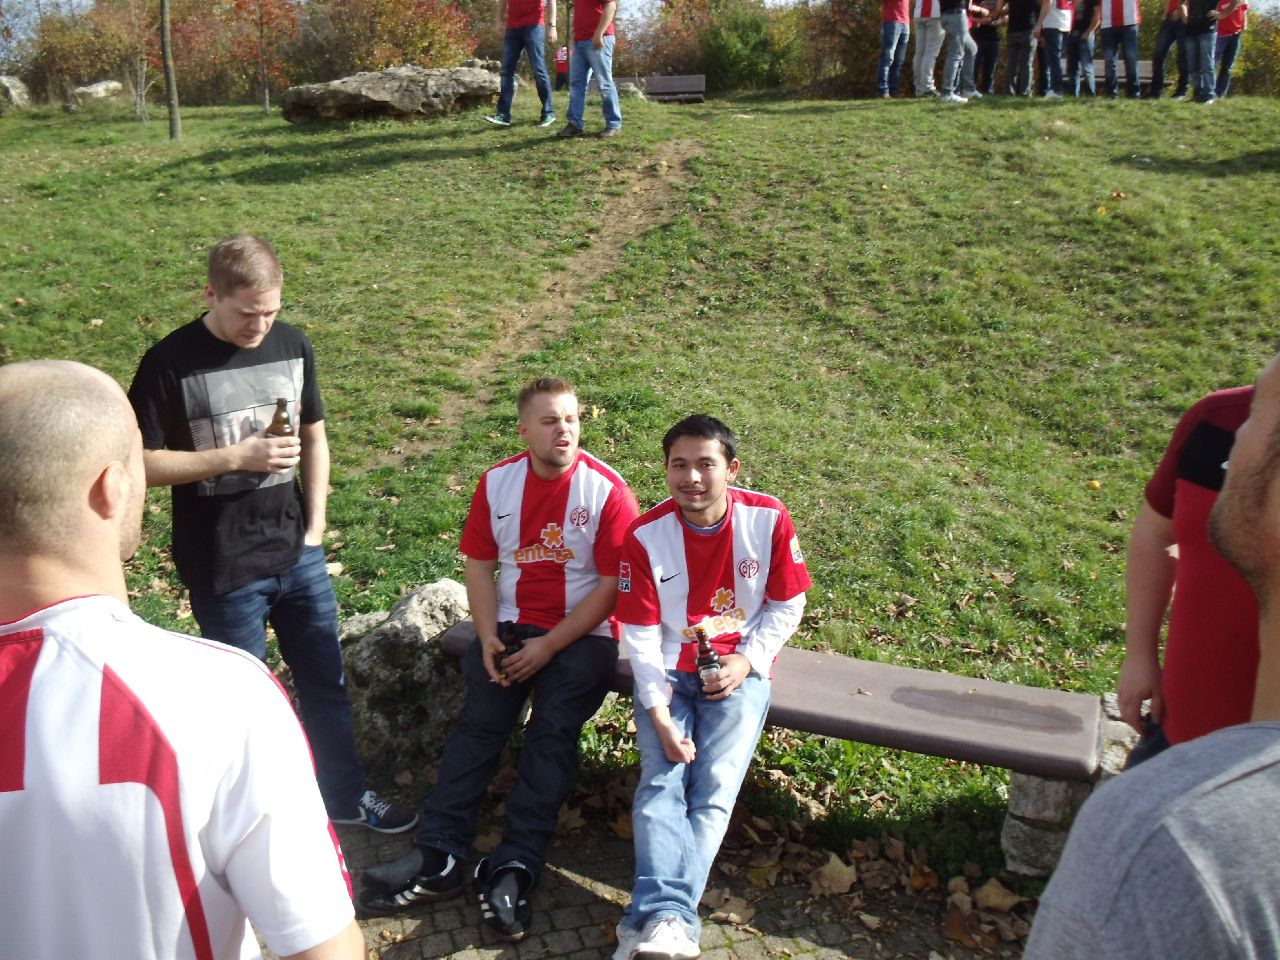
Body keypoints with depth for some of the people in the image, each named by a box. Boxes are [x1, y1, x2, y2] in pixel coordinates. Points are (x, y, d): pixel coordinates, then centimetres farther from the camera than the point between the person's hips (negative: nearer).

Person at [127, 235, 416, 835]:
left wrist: (315, 527, 4)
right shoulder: (171, 363, -13)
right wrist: (236, 457, -21)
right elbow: (140, 464, -12)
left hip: (297, 554, 4)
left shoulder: (292, 345, 0)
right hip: (224, 570, -4)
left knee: (326, 682, 16)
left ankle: (347, 796, 35)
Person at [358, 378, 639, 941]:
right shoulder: (497, 483, 5)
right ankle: (437, 857, -16)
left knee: (553, 732, -20)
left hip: (581, 635, -3)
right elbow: (480, 566, 8)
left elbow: (611, 585, -10)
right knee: (477, 724, -15)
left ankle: (514, 867, -19)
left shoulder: (607, 490, -8)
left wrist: (548, 647, -15)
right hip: (510, 626, 3)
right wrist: (488, 638, -7)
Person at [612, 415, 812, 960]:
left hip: (738, 670, 0)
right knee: (660, 784, -18)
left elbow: (787, 605, 3)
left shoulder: (769, 520, -9)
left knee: (714, 788, -17)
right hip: (668, 672, 1)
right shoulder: (645, 536, -9)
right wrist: (659, 713, -16)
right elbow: (641, 634, -8)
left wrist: (747, 660, -12)